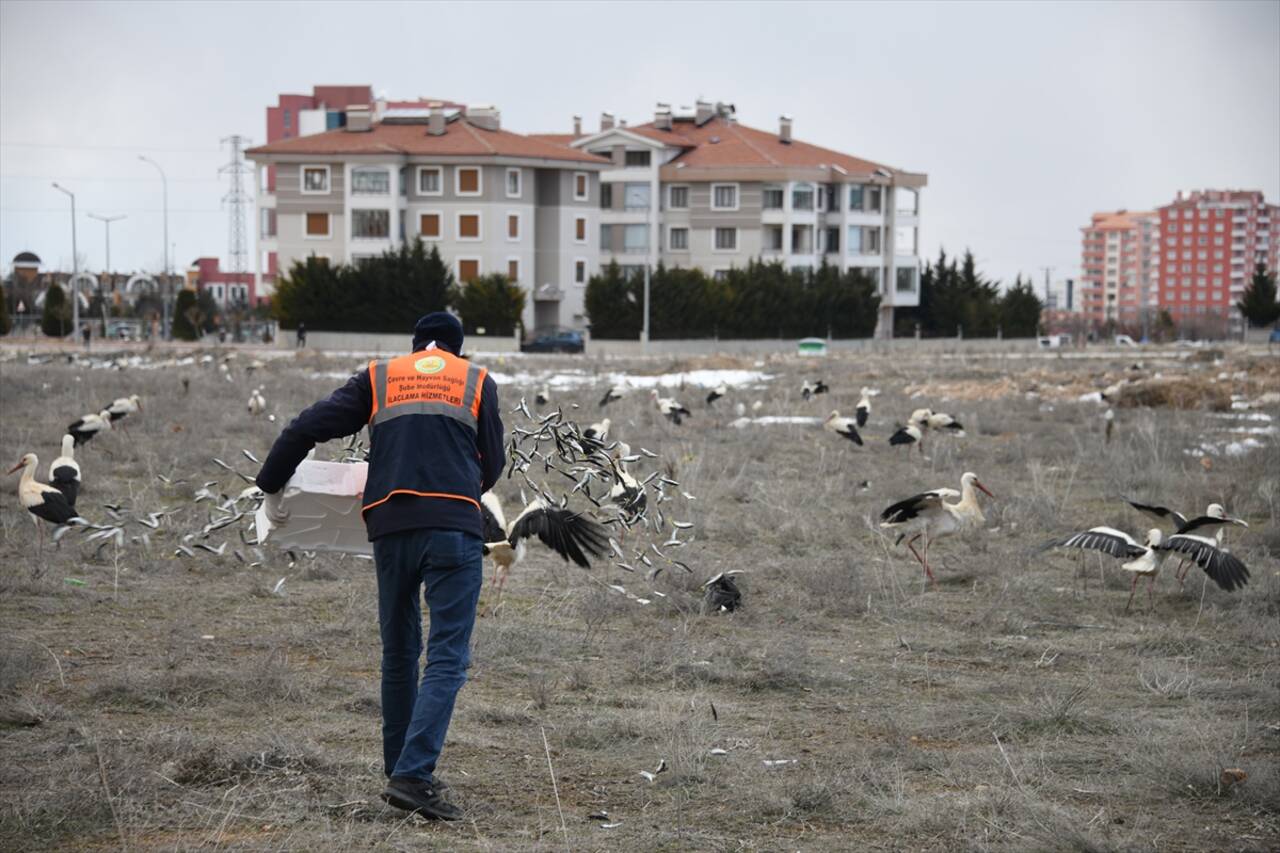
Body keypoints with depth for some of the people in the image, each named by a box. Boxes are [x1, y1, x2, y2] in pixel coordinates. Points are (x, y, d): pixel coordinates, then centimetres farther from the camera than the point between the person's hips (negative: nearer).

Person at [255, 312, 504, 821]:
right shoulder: (477, 382, 15)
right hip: (454, 529, -2)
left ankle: (400, 770, 23)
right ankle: (412, 776, -18)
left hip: (390, 529, 2)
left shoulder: (378, 378, 16)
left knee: (399, 654, 16)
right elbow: (493, 462, 20)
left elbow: (306, 429, 9)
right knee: (448, 658, -5)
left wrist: (271, 488, 20)